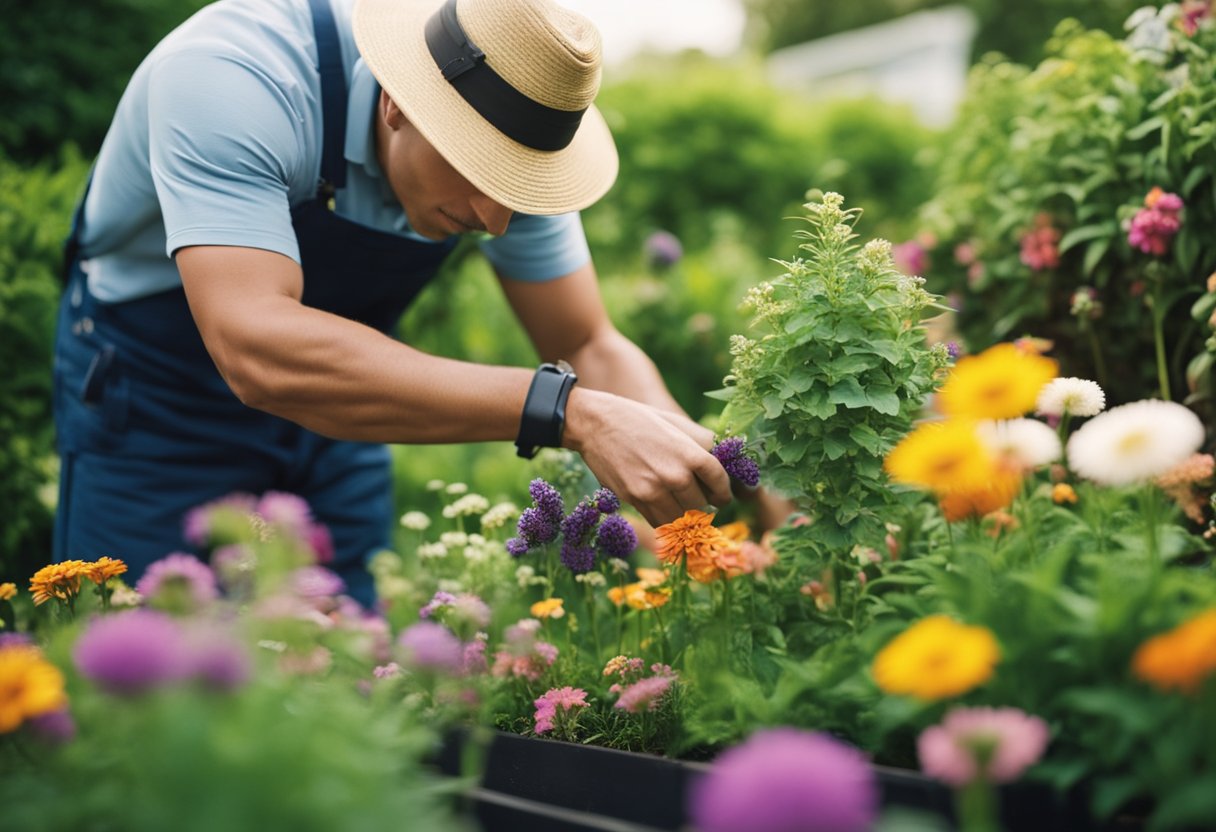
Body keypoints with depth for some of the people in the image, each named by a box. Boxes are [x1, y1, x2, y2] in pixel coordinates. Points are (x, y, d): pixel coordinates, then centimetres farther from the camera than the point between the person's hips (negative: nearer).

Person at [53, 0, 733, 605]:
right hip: (154, 404, -4)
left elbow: (590, 349, -11)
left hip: (329, 400, 5)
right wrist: (567, 412, -52)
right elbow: (257, 351, -48)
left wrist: (704, 469, -31)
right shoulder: (232, 77, -36)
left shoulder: (510, 133, -18)